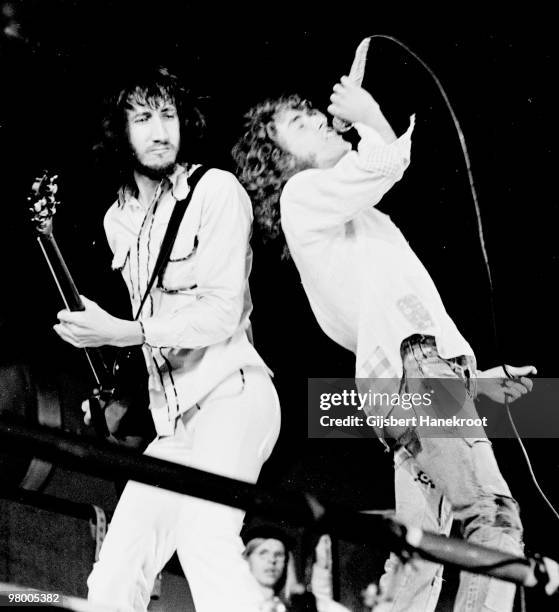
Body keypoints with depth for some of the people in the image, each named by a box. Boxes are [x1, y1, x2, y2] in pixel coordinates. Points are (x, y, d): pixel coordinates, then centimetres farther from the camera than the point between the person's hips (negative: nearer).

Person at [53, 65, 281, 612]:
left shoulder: (216, 190, -6)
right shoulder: (118, 220, 15)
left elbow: (222, 311, -14)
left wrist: (124, 333, -19)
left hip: (231, 394, -7)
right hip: (173, 421, 8)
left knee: (203, 538, -32)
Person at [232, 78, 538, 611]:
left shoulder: (356, 221, 34)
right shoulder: (303, 193, 8)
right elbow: (383, 166, -11)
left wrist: (477, 379, 23)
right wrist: (369, 116, 11)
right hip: (414, 366, -9)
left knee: (419, 553, 3)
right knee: (496, 517, -21)